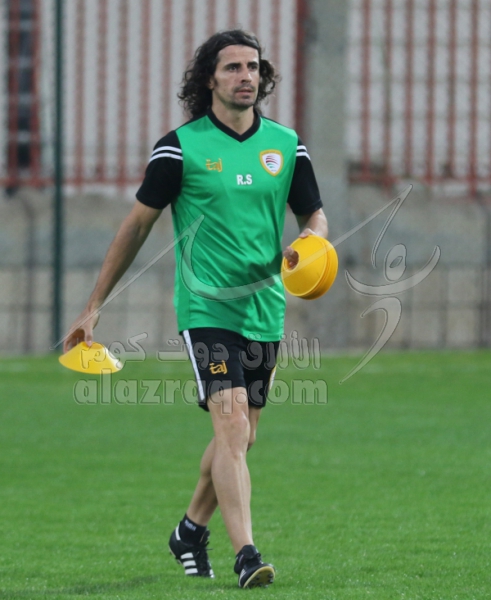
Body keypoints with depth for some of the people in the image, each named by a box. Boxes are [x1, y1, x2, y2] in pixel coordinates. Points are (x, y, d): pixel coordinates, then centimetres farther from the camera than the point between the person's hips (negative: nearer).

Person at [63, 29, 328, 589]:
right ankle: (245, 554, -24)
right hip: (206, 307, -5)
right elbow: (137, 224, 2)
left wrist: (308, 243, -10)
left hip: (265, 310, 5)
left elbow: (315, 215, 17)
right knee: (231, 427, -18)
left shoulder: (286, 145, 6)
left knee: (239, 437, 13)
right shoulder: (181, 147, -5)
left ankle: (191, 529, 36)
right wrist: (94, 306, 3)